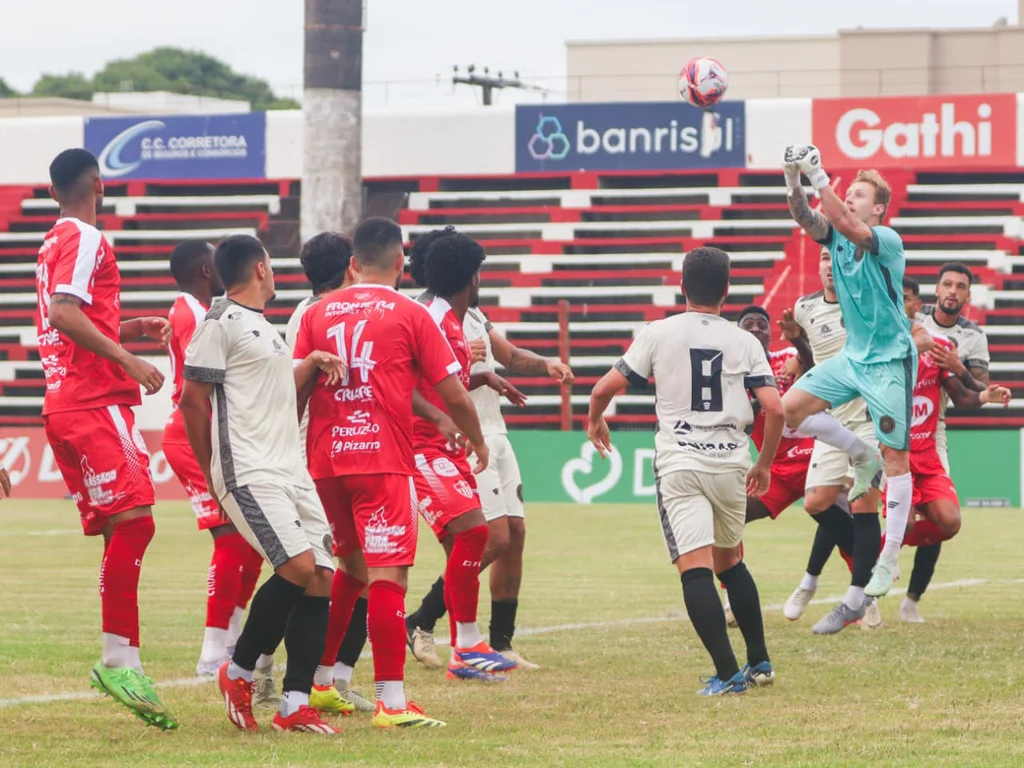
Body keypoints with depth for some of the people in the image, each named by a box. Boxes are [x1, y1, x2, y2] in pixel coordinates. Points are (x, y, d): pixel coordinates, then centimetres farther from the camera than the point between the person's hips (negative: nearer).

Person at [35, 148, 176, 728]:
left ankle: (127, 662, 0)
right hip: (94, 400, -10)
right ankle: (118, 659, -22)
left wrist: (134, 328, 23)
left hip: (63, 404, 10)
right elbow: (64, 312, -21)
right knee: (133, 520, -16)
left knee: (122, 530, 5)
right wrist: (128, 360, -21)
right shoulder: (86, 240, -7)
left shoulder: (54, 243, 22)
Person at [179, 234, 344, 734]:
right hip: (249, 474, -9)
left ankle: (295, 706, -2)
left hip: (291, 472, 9)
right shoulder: (222, 322, -5)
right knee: (298, 567, -21)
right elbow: (193, 398, -8)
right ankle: (238, 673, -1)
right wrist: (213, 476, -4)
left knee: (321, 578, -2)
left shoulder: (261, 326, 23)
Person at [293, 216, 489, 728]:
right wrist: (478, 441, 17)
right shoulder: (411, 316, -1)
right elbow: (453, 395, 1)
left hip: (324, 460, 5)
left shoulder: (318, 314, 9)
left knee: (351, 570, 21)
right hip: (383, 460, -5)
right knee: (388, 575, -7)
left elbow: (295, 390, 7)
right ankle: (391, 701, -11)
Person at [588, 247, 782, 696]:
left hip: (680, 464, -3)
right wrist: (764, 464, 14)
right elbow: (775, 409, -2)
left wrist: (595, 421, 23)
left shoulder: (658, 334, 1)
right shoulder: (745, 342, 5)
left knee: (695, 568, -9)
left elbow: (604, 390, 1)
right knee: (730, 562, 22)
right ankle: (759, 663, 26)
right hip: (731, 461, 3)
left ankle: (727, 673, -20)